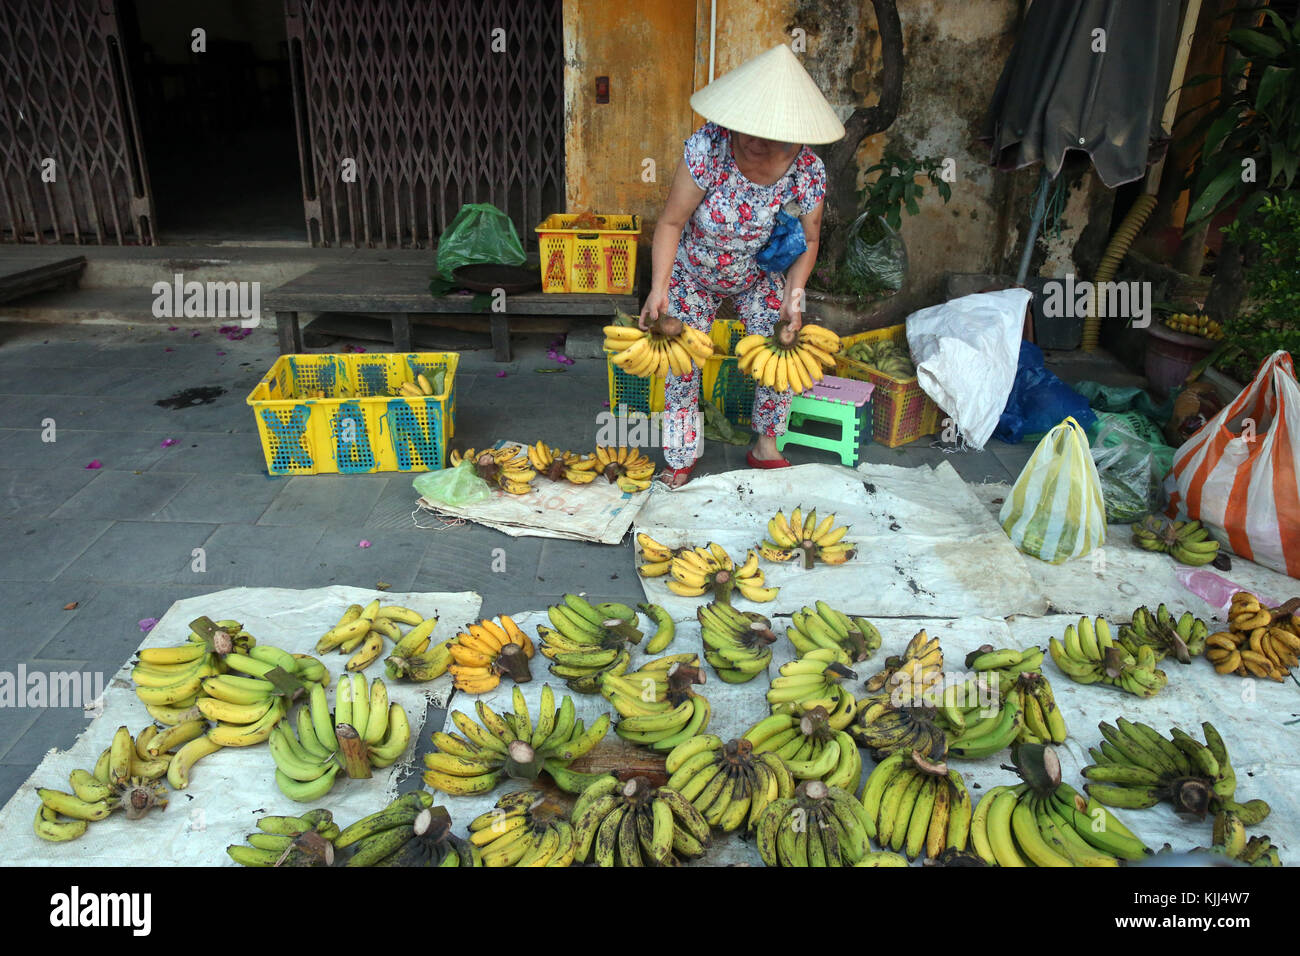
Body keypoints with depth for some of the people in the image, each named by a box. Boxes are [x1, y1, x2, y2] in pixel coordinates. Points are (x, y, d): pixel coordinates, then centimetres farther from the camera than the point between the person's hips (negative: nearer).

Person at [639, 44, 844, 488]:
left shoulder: (807, 170, -24)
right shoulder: (707, 147, -31)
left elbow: (808, 241, -10)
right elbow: (671, 222, -26)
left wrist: (794, 293, -25)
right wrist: (659, 287, -36)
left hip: (761, 277, 2)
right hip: (694, 276, -1)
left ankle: (765, 445, 13)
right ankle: (682, 458, 12)